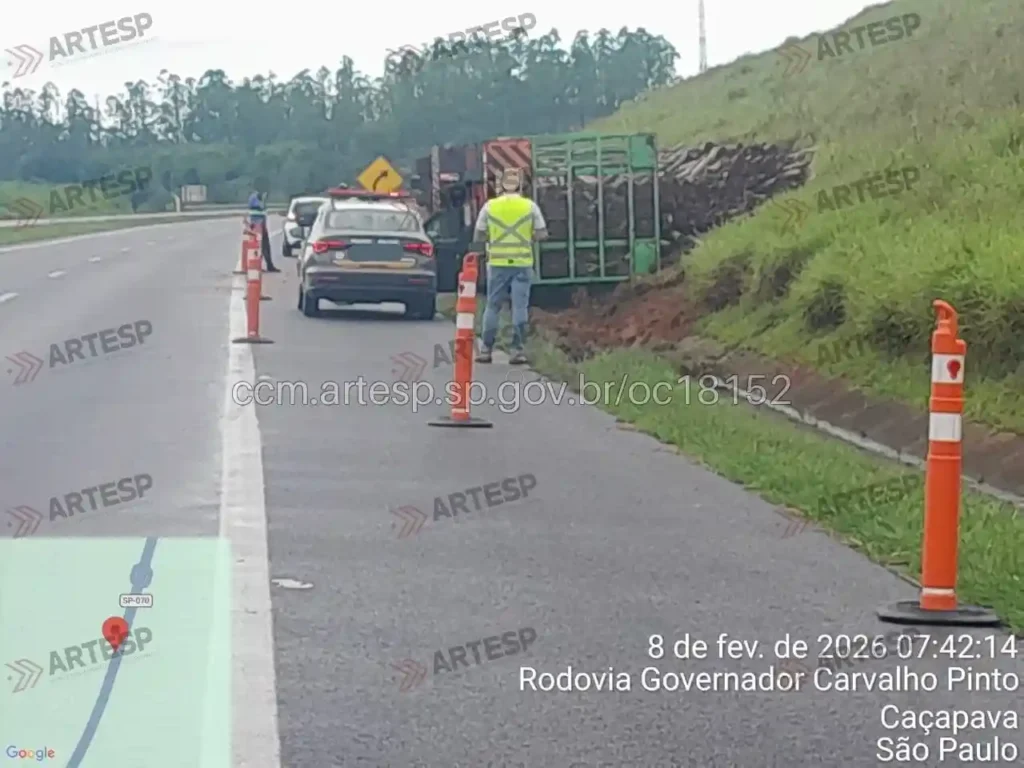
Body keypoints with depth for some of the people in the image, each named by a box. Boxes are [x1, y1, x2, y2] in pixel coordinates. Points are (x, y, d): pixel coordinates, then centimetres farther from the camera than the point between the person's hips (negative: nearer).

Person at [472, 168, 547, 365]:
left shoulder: (490, 206, 0)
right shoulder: (530, 206, -1)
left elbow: (478, 236, 4)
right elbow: (542, 234, -1)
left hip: (497, 263, 1)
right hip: (522, 263, -1)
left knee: (493, 306, 9)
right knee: (520, 307, 2)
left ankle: (486, 349, 9)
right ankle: (518, 350, -3)